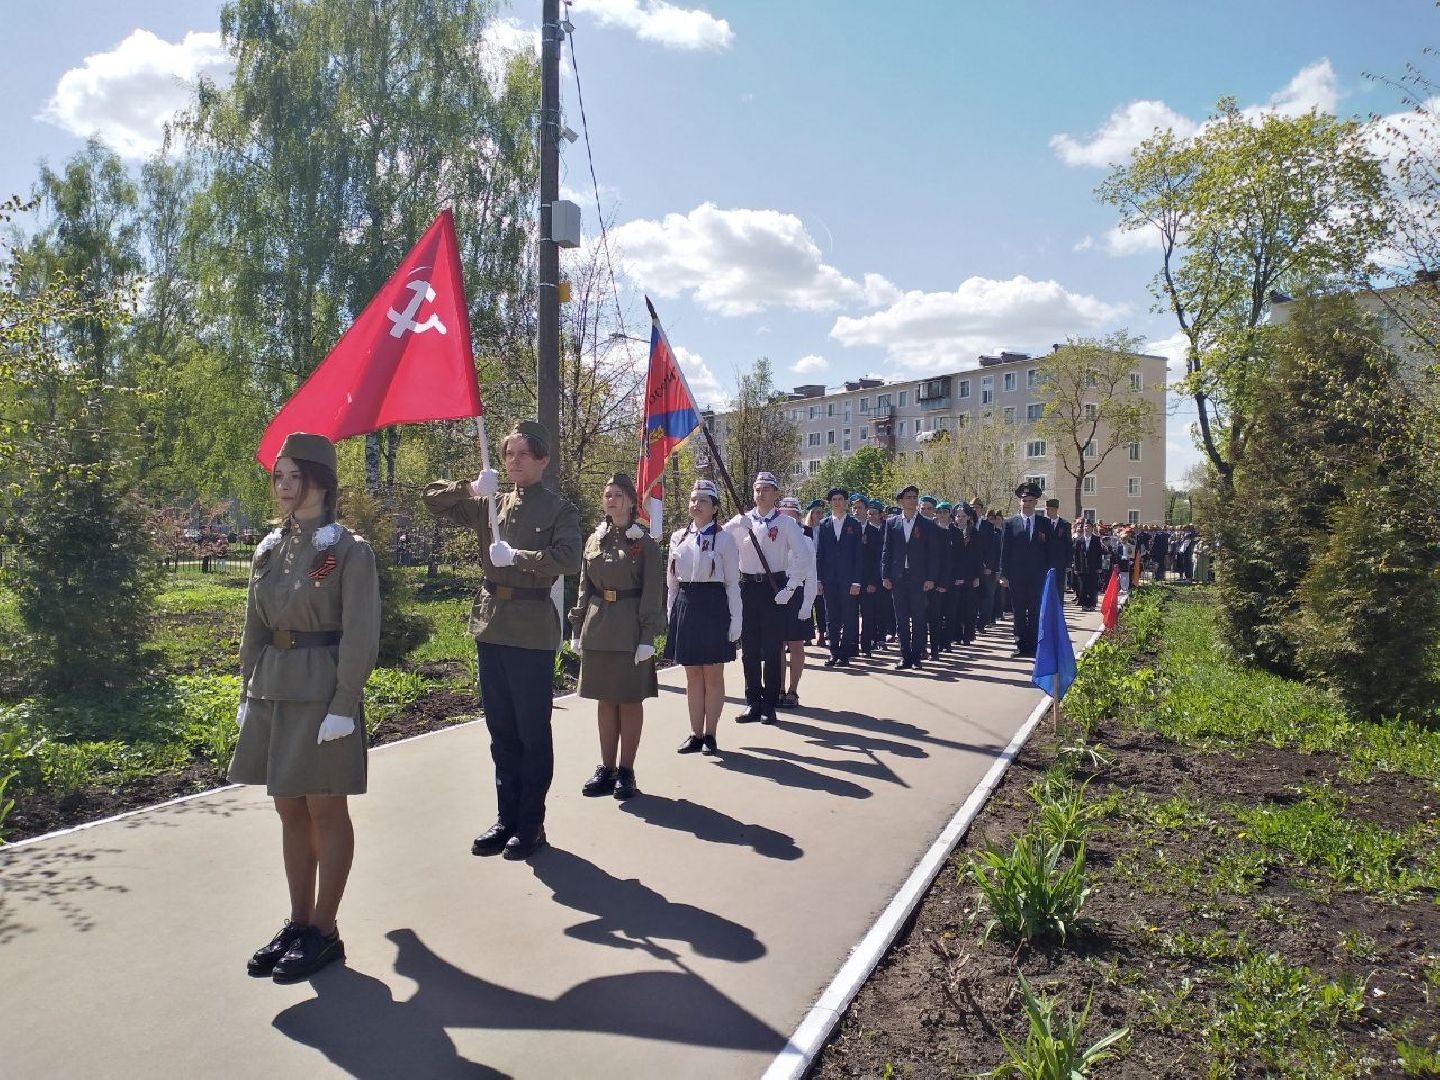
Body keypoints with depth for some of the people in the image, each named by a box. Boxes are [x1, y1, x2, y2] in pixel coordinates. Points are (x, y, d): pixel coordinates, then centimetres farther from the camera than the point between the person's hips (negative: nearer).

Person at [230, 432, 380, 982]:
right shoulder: (269, 548, 10)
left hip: (323, 691, -6)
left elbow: (360, 636, -13)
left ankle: (324, 931, 17)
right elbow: (254, 629, 15)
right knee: (289, 810, 14)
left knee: (325, 811, 4)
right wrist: (247, 693, 11)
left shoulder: (349, 550, -10)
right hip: (273, 689, 7)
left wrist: (344, 706, -17)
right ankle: (298, 921, 28)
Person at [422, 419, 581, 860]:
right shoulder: (491, 505, 12)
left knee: (533, 733, 3)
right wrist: (471, 487, -5)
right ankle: (506, 819, 24)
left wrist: (516, 556, -23)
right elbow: (432, 499, 12)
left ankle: (531, 825, 14)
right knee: (501, 731, 13)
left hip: (532, 631, -6)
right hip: (490, 625, 6)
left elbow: (568, 559, -18)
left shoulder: (560, 509, -2)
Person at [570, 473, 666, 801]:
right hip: (597, 631, 4)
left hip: (630, 630, -4)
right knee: (605, 700, 10)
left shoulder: (644, 543, -3)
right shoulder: (594, 540, 10)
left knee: (630, 701, 3)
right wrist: (577, 630, 8)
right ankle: (606, 768, 20)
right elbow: (584, 589, 13)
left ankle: (626, 771, 13)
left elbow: (652, 594, -7)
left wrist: (647, 637, -14)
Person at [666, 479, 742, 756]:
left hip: (714, 607, -4)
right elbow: (671, 581, 13)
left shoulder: (725, 539, -3)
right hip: (685, 607, 4)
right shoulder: (678, 537, 9)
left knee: (713, 675, 3)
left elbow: (732, 583, -3)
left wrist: (735, 619, -7)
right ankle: (696, 734, 17)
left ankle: (710, 735, 12)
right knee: (692, 675, 9)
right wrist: (671, 614, 11)